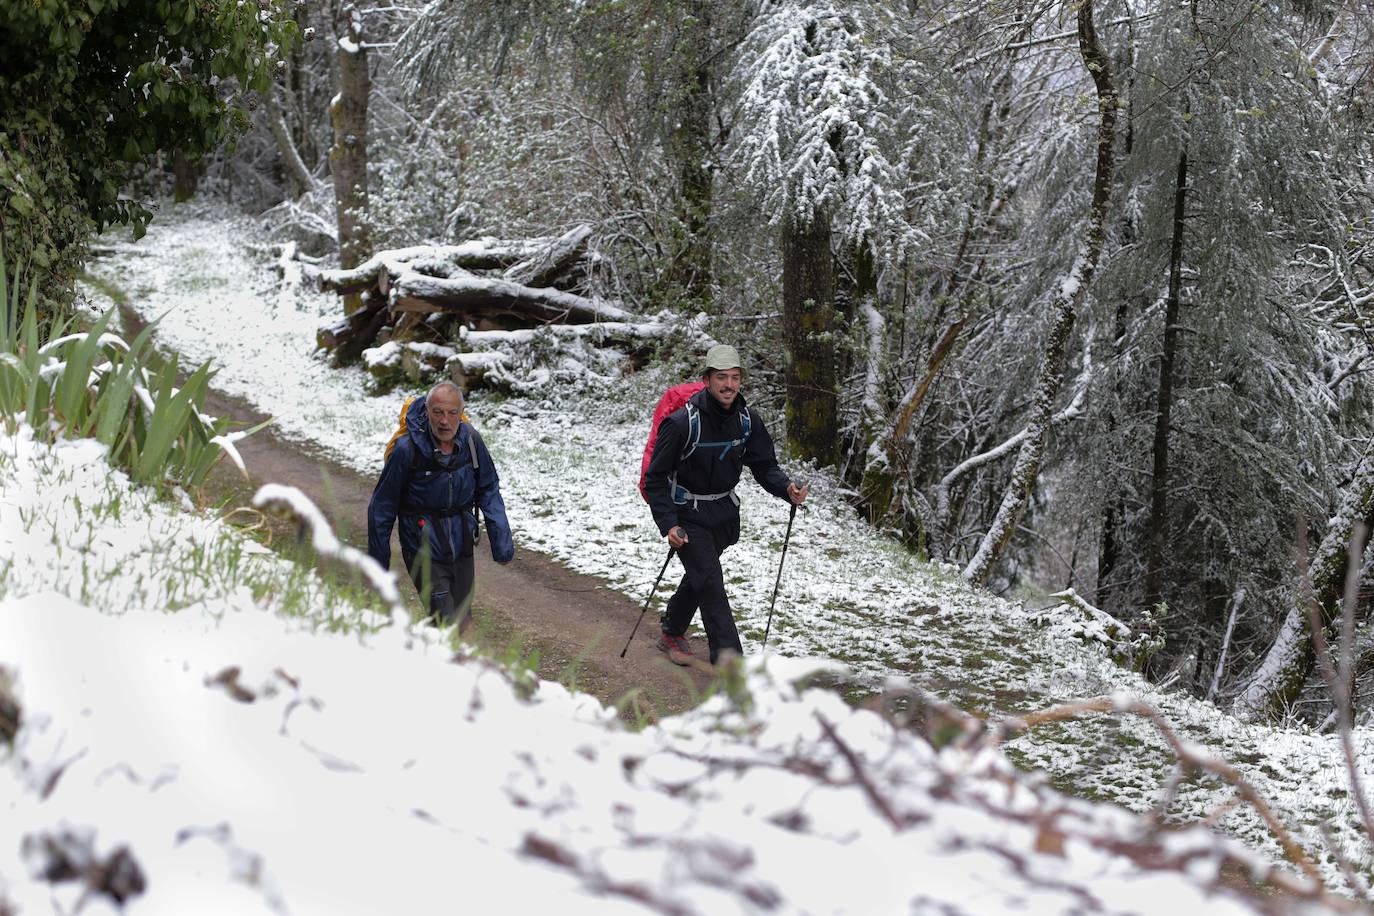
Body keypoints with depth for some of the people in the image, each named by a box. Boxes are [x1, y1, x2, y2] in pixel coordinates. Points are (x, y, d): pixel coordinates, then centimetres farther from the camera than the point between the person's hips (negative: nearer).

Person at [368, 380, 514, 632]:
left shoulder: (471, 441, -7)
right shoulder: (407, 449, -19)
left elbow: (488, 491, 7)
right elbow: (382, 508, -8)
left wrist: (502, 540, -2)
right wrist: (378, 562, -2)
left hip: (461, 550, 5)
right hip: (424, 552, -5)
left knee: (463, 625, 12)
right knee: (446, 623, -15)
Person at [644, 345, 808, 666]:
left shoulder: (748, 420, -7)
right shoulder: (682, 422, -24)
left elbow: (764, 466, 0)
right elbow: (655, 478, -18)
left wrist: (787, 489, -21)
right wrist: (668, 525, -27)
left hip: (724, 512, 6)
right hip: (687, 514, -6)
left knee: (700, 576, 23)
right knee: (711, 585, -14)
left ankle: (672, 634, 48)